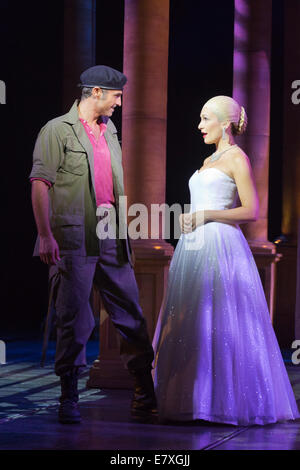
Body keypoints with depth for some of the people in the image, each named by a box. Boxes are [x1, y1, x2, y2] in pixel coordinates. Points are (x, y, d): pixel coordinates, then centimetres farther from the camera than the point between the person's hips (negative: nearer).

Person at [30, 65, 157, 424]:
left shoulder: (110, 132, 20)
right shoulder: (58, 130, -2)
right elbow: (40, 183, -9)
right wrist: (45, 235, -17)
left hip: (110, 240, 6)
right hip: (74, 242, -6)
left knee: (131, 317, 5)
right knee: (75, 321, -2)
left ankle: (145, 398, 10)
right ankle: (69, 399, 8)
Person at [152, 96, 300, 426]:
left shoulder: (237, 158, -2)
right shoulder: (209, 161, 22)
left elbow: (251, 212, -9)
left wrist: (205, 215, -13)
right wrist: (187, 218, 11)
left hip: (220, 246, -8)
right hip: (194, 247, 8)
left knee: (218, 322, -10)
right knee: (188, 324, 5)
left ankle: (228, 401, -5)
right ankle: (191, 400, 9)